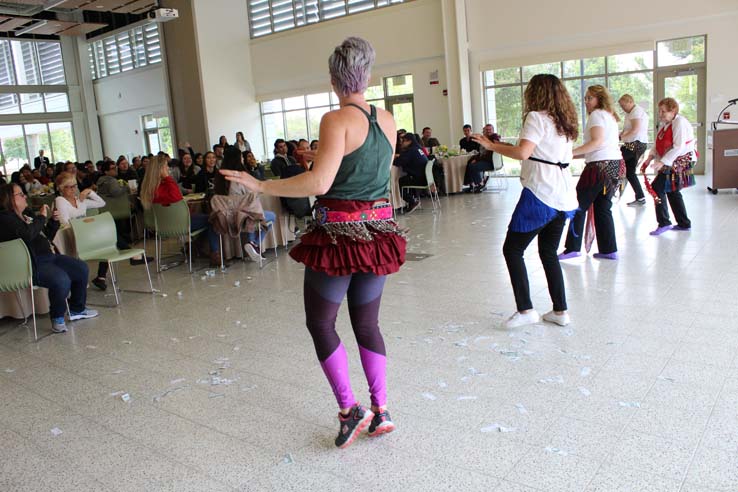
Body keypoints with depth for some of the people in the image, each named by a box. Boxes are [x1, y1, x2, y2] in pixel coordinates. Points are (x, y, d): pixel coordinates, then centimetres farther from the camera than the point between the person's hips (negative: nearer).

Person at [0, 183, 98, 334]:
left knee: (82, 268, 5)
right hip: (32, 265, -10)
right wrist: (42, 217, -16)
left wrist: (54, 221, 9)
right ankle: (57, 318, -9)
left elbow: (47, 237, 25)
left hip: (48, 257, 10)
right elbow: (28, 234, -29)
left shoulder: (26, 214, 18)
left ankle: (77, 310, 17)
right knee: (61, 280, -32)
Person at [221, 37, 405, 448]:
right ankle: (381, 410, 22)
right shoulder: (388, 121, 6)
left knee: (321, 322, 10)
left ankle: (350, 410, 9)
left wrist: (260, 185, -17)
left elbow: (319, 183, -24)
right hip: (379, 232, 7)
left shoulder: (338, 120, -14)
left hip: (340, 233, -6)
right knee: (367, 323, 17)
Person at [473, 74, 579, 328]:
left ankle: (525, 310, -2)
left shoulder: (537, 118, -7)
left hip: (540, 194, -8)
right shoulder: (565, 122, 17)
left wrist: (492, 145, -11)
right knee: (548, 252, 18)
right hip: (565, 195, 8)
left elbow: (523, 152, -21)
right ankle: (560, 310, 18)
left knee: (512, 250, 1)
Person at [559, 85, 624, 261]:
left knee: (579, 206, -3)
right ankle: (609, 250, 11)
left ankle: (573, 248, -3)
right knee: (603, 208, 11)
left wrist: (571, 152, -24)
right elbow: (606, 142, 18)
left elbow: (597, 141, -19)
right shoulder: (610, 115, 22)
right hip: (616, 163, 9)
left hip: (601, 165, -9)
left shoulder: (596, 114, -5)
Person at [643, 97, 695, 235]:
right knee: (672, 191, 15)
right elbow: (658, 145, 10)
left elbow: (678, 147, -23)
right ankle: (684, 224, 26)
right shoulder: (664, 125, 13)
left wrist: (662, 162, -29)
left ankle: (664, 223, -10)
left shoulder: (680, 123, -15)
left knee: (657, 188, -14)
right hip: (670, 164, 10)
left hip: (680, 162, -10)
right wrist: (650, 158, -6)